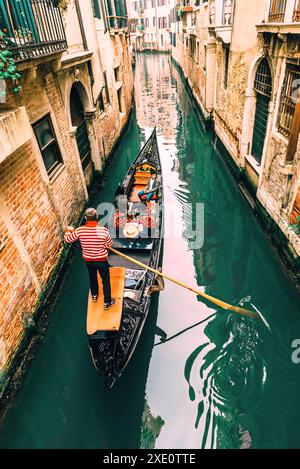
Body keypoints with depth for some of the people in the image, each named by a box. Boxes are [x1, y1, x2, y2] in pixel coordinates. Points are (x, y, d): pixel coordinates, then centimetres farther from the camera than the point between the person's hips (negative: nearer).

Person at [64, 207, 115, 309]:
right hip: (102, 261, -3)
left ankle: (94, 296, 54)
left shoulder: (79, 231, -20)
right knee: (106, 281, 18)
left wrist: (68, 230, 18)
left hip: (88, 261, 3)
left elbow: (67, 240, -2)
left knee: (92, 278, 30)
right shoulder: (103, 230, -25)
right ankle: (107, 302, 33)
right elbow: (109, 245, -8)